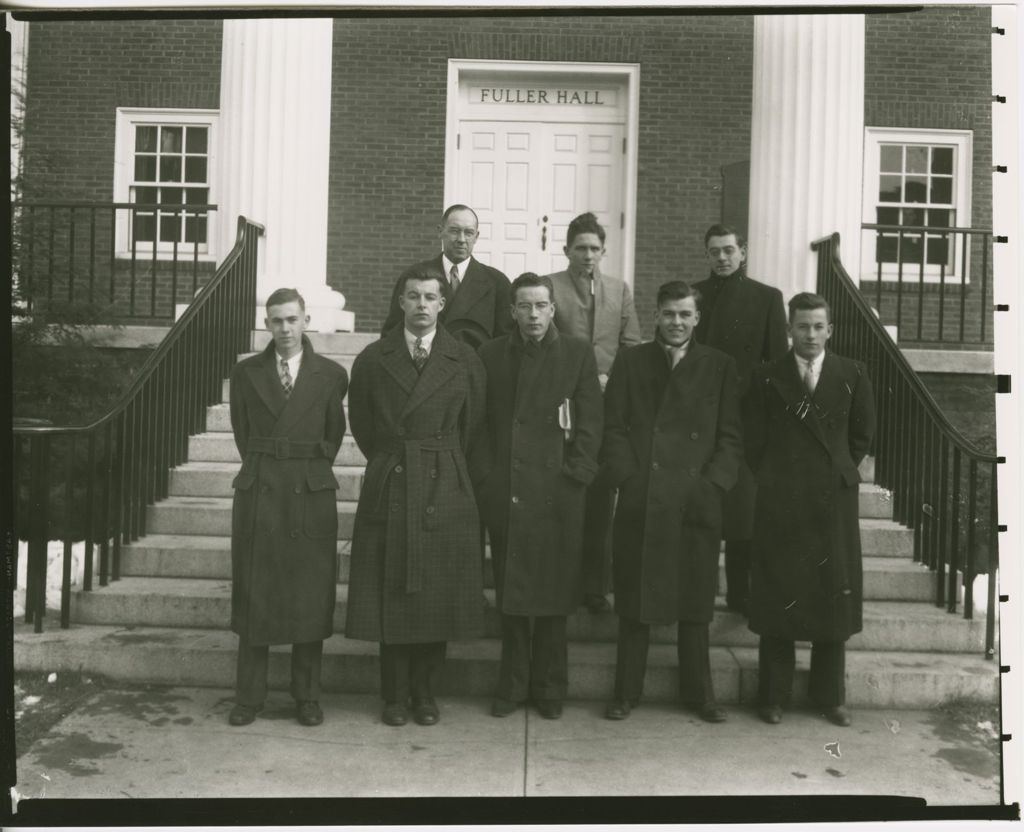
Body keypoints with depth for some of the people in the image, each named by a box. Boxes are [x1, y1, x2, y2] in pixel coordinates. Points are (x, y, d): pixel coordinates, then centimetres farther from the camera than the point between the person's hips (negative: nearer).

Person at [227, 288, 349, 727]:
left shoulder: (331, 375, 2)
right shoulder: (246, 373, 6)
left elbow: (333, 435, 8)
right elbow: (243, 435, 11)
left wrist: (309, 469, 7)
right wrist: (265, 469, 8)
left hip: (311, 493, -1)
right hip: (258, 493, 1)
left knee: (310, 596, 4)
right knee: (253, 596, 6)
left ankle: (307, 696, 17)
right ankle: (249, 696, 17)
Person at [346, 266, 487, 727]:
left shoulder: (465, 359, 1)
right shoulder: (372, 359, 2)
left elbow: (471, 425, 7)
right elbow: (361, 424, 11)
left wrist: (444, 466, 10)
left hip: (445, 487, 0)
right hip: (388, 487, 0)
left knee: (438, 593, 5)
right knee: (390, 593, 5)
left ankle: (424, 690, 22)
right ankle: (395, 694, 19)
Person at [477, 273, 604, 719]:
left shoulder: (577, 352, 4)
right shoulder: (492, 354, 8)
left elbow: (590, 420, 3)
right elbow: (480, 420, 9)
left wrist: (577, 473, -5)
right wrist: (486, 476, 2)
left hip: (557, 490, -1)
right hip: (504, 491, 1)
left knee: (553, 593, 4)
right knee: (509, 594, 7)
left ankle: (548, 688, 19)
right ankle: (512, 686, 21)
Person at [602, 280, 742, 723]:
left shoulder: (719, 366, 9)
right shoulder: (630, 361, 8)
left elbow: (731, 436, 7)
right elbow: (613, 428, 4)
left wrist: (712, 483, -6)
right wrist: (628, 478, -7)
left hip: (698, 503, 1)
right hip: (640, 500, 0)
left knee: (695, 603, 8)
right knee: (634, 603, 5)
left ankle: (698, 693, 23)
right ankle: (626, 693, 18)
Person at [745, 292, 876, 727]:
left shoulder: (852, 374, 5)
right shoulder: (767, 378, 2)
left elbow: (862, 434, 12)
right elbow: (754, 442, 5)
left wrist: (839, 471, 10)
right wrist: (773, 479, 4)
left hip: (834, 499, 1)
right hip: (780, 501, -1)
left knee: (835, 595, 6)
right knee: (776, 597, 3)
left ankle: (831, 695, 21)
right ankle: (773, 696, 14)